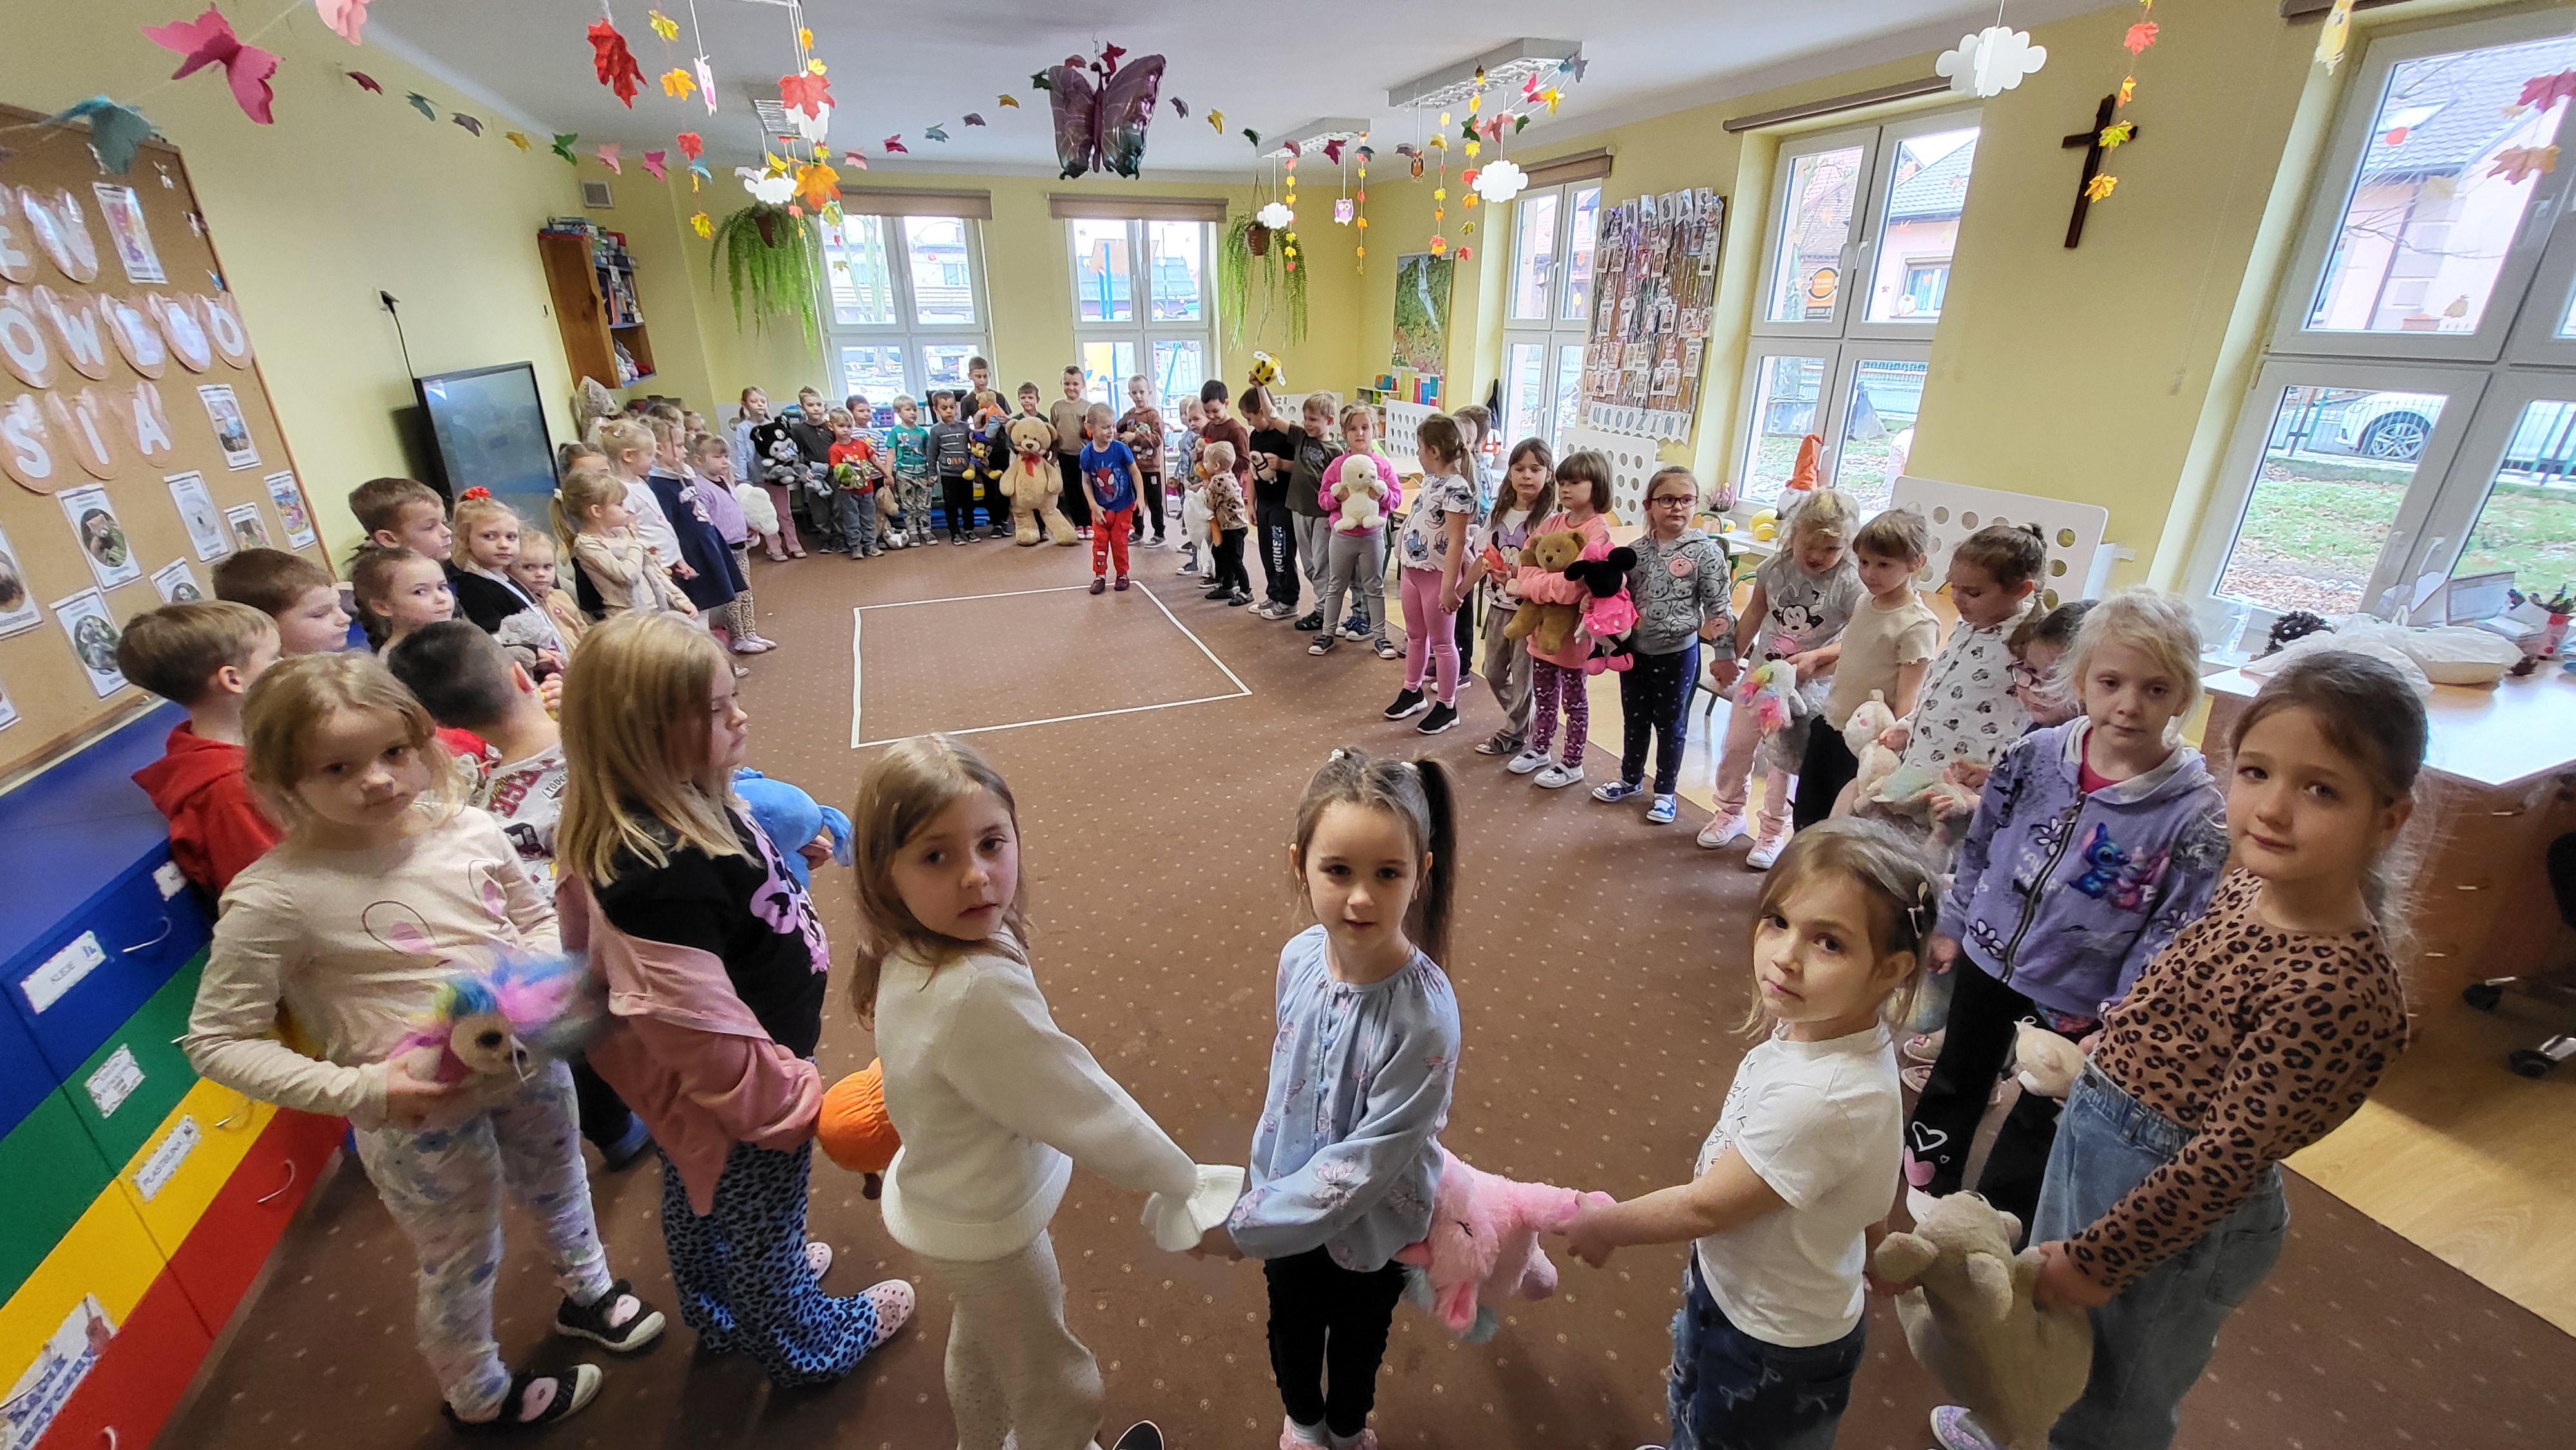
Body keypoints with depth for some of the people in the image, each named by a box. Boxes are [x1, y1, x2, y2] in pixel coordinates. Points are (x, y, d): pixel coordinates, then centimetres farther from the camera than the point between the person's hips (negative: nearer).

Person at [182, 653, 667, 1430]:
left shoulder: (468, 830, -12)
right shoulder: (274, 898, -22)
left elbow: (538, 918, 5)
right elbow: (216, 1042, -14)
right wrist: (358, 1090, -23)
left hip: (531, 1069, 4)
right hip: (423, 1114, -3)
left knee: (559, 1189, 28)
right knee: (462, 1264, 20)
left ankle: (587, 1291, 59)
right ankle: (477, 1394, 50)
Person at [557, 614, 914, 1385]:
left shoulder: (679, 802, -11)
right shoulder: (659, 873, -39)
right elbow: (704, 1034, -32)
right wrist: (789, 1100, -19)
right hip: (734, 1096, -9)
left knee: (701, 1205, 33)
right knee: (762, 1226, 19)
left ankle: (722, 1311, 61)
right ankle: (805, 1345, 47)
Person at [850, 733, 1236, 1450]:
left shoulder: (912, 952, -16)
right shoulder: (979, 993, -43)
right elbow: (1086, 1106, -32)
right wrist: (1187, 1185, -17)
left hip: (945, 1199, 8)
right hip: (984, 1229, -8)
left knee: (982, 1339, 36)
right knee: (1057, 1392, 19)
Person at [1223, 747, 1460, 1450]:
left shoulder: (1424, 1017, -36)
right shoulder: (1300, 957, -20)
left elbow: (1366, 1164, -30)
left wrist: (1244, 1227, -22)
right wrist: (1260, 1185, 9)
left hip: (1370, 1230, -3)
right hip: (1289, 1201, 4)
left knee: (1357, 1339, 28)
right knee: (1290, 1328, 30)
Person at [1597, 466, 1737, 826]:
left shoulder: (1705, 552, -11)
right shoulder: (1638, 550, 0)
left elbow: (1720, 606, -9)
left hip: (1678, 654, -4)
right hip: (1635, 650, 4)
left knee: (1671, 724, 11)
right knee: (1634, 720, 18)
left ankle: (1665, 792, 26)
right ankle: (1631, 780, 37)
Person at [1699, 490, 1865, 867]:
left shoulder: (1849, 585, -17)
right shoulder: (1774, 568, -6)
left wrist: (1816, 657, -30)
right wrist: (1731, 657, 13)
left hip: (1807, 685, -4)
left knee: (1784, 758, 8)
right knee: (1736, 745, 14)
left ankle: (1774, 831, 26)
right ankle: (1730, 812, 35)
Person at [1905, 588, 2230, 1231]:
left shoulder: (2196, 811, -19)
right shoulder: (2036, 754, -11)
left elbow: (2171, 933, -14)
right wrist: (1952, 925, 8)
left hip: (2076, 999, -3)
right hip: (1987, 956, 3)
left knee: (2040, 1120, 18)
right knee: (1957, 1079, 24)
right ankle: (1927, 1183, 48)